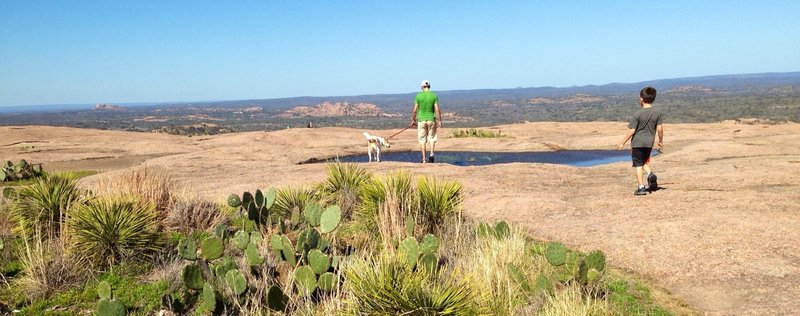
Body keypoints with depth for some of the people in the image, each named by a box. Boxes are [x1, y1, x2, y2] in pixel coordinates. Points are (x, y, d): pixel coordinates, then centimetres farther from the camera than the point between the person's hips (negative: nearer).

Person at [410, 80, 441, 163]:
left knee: (422, 140, 7)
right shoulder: (434, 96, -3)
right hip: (431, 119, 1)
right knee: (432, 138, 15)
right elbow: (437, 110, -6)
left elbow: (415, 110, -2)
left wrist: (413, 120, 10)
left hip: (421, 120, -1)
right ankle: (431, 154, -4)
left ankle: (424, 159, 6)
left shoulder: (418, 96, -4)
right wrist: (439, 121, 1)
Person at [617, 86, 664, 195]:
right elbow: (660, 129, -1)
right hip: (649, 142, 4)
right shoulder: (658, 112, -3)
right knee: (645, 161, 25)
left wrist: (622, 143, -5)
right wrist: (660, 141, 15)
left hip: (637, 142, -4)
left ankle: (641, 188, 1)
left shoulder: (638, 114, -14)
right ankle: (651, 174, -2)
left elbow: (631, 131, -13)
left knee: (638, 165, 2)